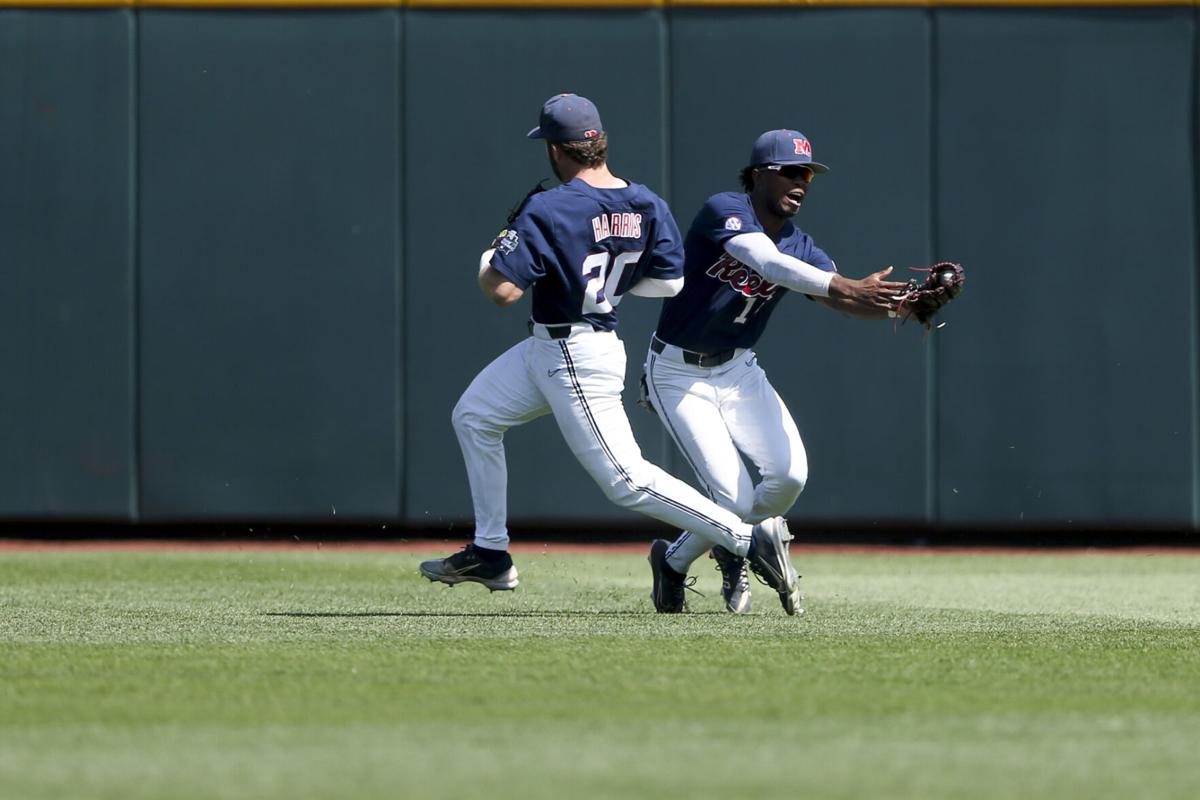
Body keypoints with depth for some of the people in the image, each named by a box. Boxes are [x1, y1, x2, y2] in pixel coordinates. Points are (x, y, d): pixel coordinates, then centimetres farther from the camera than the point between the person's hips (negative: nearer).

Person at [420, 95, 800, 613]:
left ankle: (750, 539, -16)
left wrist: (488, 259, -2)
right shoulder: (647, 206, -1)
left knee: (625, 480, -10)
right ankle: (490, 555, 28)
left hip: (574, 359, -10)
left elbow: (502, 290, -26)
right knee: (473, 416, 22)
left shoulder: (548, 211, -22)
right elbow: (669, 281, 1)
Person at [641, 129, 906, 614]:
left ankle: (731, 549, 15)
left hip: (739, 372, 6)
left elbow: (855, 302, -14)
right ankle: (673, 563, 17)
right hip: (679, 376, -6)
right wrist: (847, 288, -48)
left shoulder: (798, 245, 0)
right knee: (736, 501, -14)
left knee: (790, 474, -16)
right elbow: (770, 264, -37)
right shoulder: (726, 210, -19)